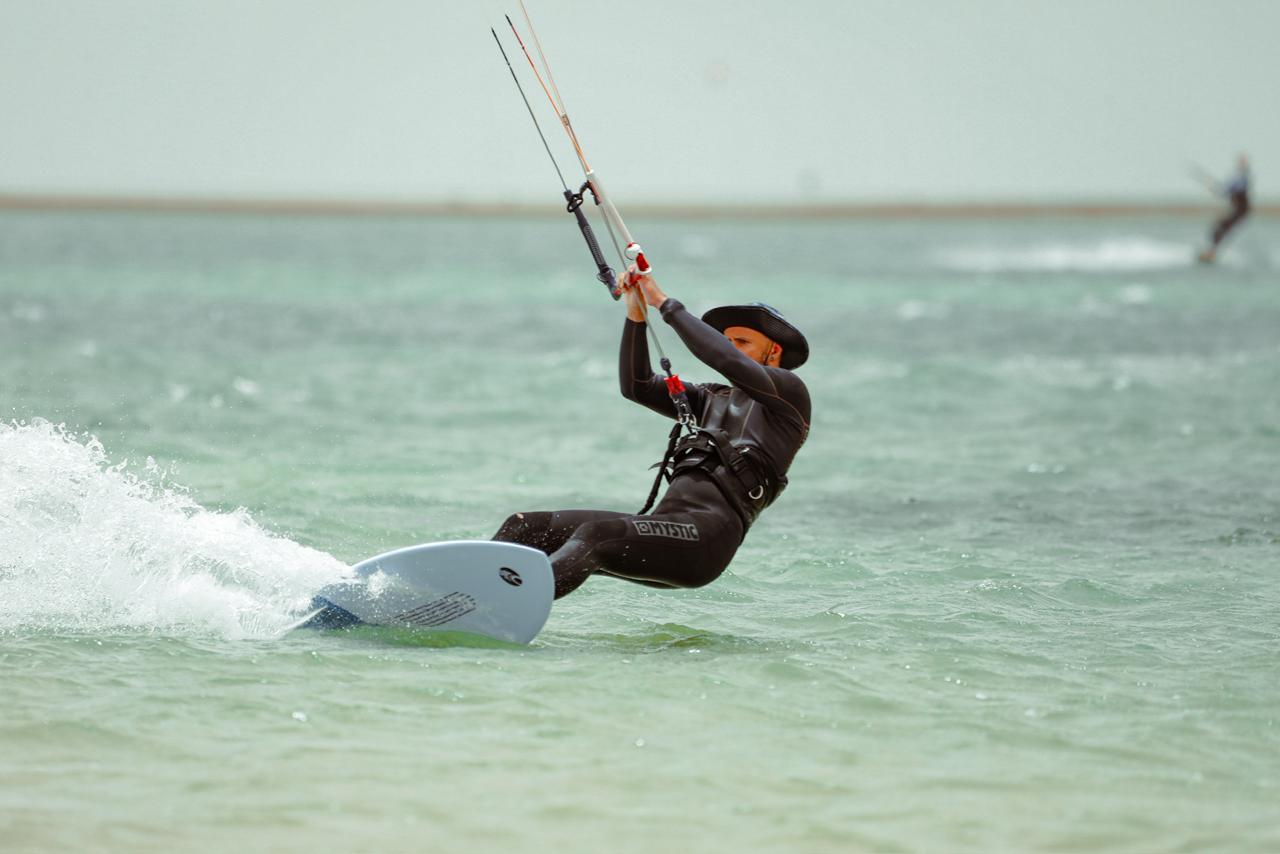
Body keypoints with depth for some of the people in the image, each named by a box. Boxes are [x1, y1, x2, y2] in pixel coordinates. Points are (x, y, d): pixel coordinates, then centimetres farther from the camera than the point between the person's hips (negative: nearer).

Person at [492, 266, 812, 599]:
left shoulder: (789, 392, 8)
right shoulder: (714, 399, 31)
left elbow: (729, 362, -9)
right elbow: (637, 385, 22)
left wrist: (664, 303, -3)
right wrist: (636, 313, 11)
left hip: (705, 535, -8)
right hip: (663, 528, 8)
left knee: (595, 535, -34)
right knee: (523, 528, -6)